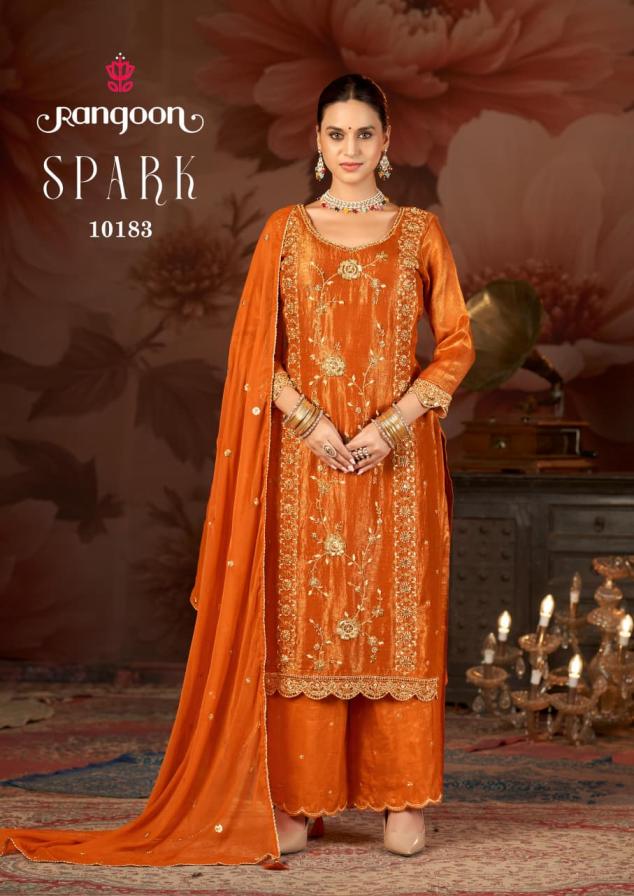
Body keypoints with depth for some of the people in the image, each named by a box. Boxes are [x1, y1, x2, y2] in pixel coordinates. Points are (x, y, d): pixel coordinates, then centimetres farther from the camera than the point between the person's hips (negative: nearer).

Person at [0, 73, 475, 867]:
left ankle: (402, 798, 10)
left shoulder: (420, 233, 6)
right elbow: (257, 349, 3)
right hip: (306, 455, 0)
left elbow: (456, 345, 3)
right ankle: (295, 798, 7)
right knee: (300, 617, 0)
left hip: (399, 457, 0)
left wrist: (389, 425, -9)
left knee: (398, 619, 1)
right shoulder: (286, 231, 6)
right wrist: (312, 422, -11)